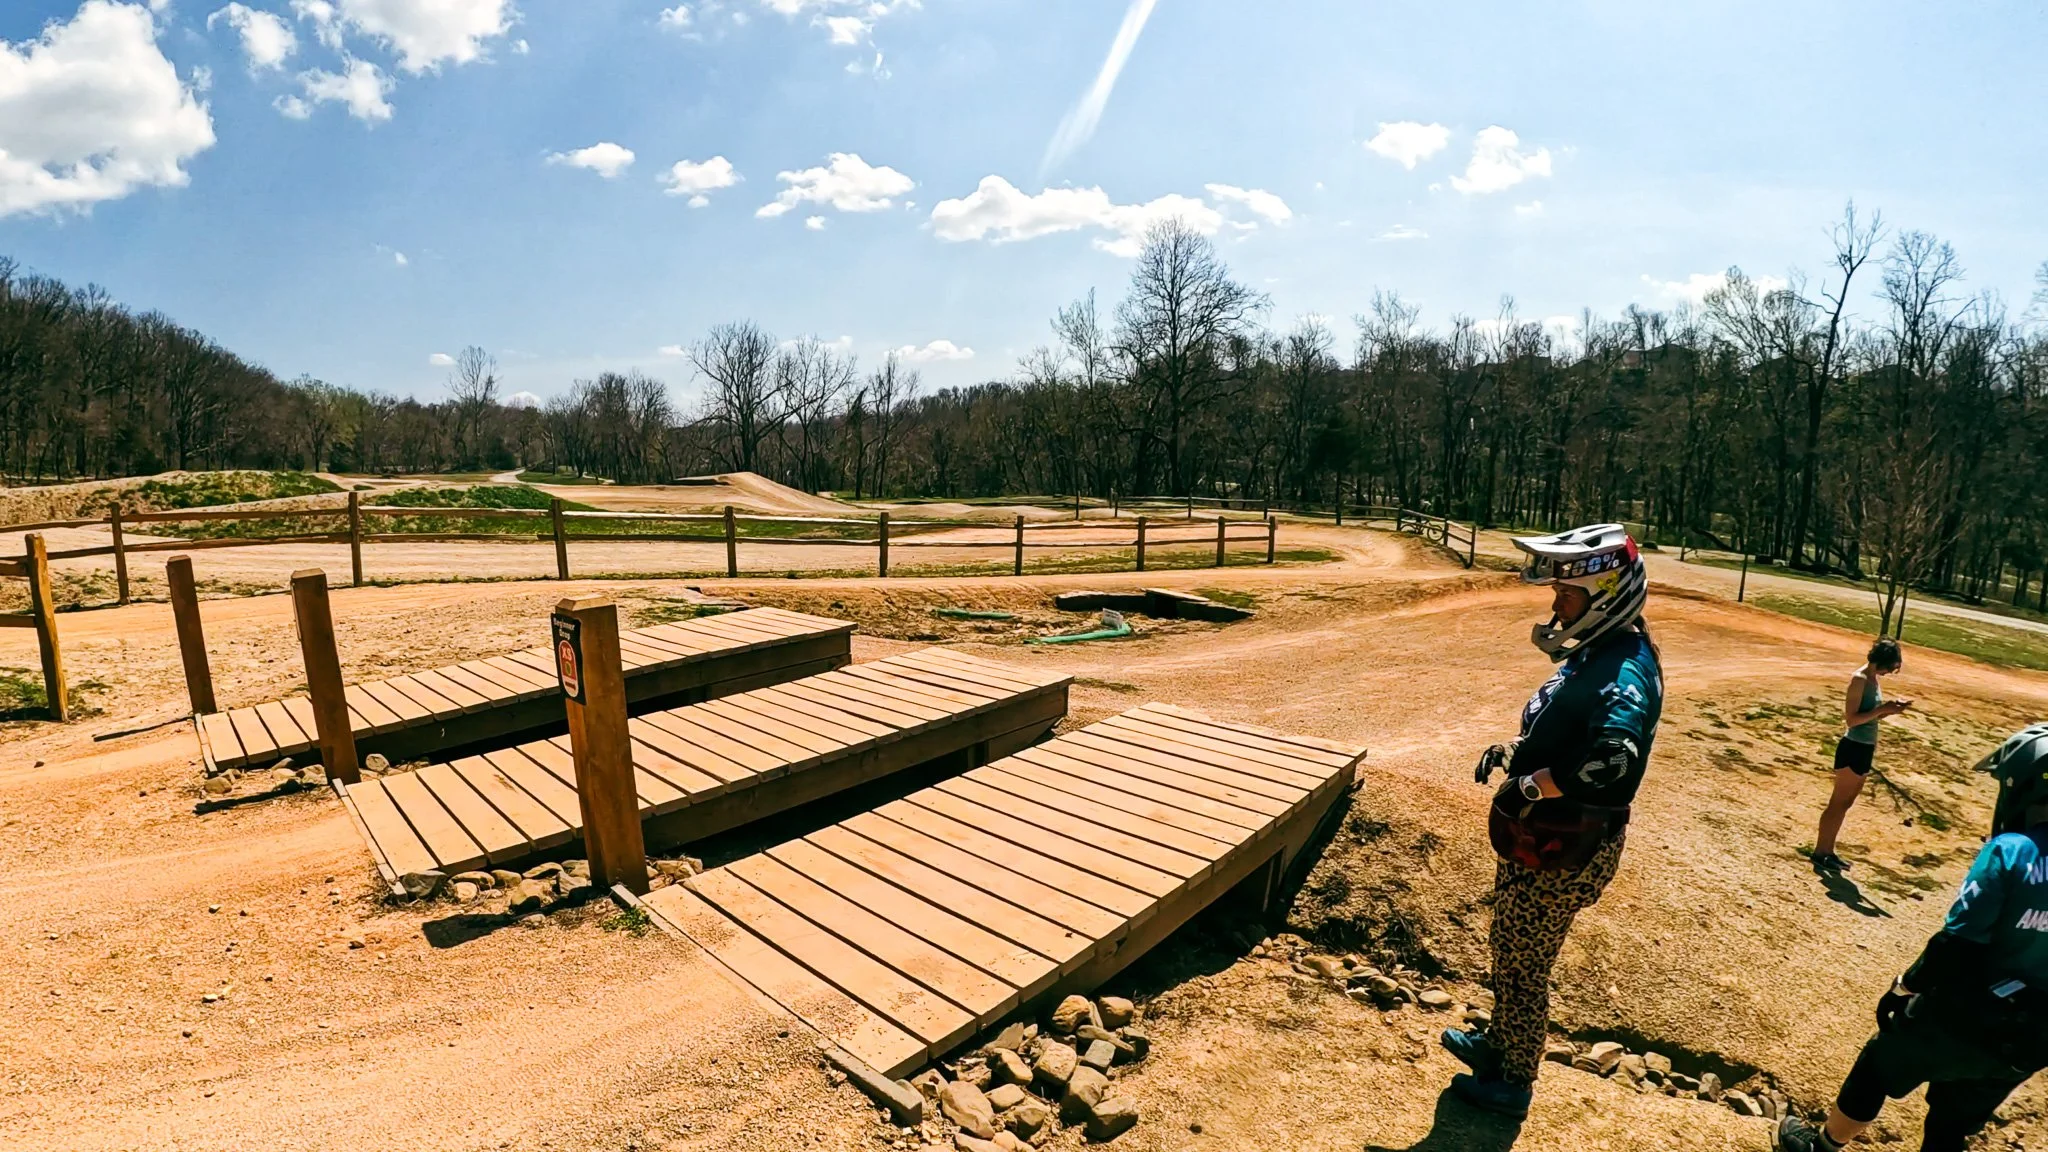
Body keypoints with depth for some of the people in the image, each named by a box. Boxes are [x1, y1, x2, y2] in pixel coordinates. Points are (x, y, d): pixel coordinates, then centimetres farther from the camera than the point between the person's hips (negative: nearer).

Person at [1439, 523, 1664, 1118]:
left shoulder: (1624, 672, -26)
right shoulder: (1596, 653, 6)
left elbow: (1611, 758, -43)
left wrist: (1529, 785, -30)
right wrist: (1513, 748, 6)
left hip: (1562, 849, -10)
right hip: (1539, 835, 10)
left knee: (1523, 964, 9)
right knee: (1509, 947, 26)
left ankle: (1512, 1084, 30)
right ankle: (1498, 1043, 47)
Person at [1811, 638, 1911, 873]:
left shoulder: (1874, 679, 9)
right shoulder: (1860, 679, -17)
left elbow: (1870, 716, 14)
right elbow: (1851, 718, -20)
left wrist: (1891, 709, -1)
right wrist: (1883, 709, -23)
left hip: (1865, 748, 9)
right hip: (1853, 748, -9)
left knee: (1844, 804, 15)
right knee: (1837, 803, -2)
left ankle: (1828, 852, 23)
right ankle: (1819, 854, 6)